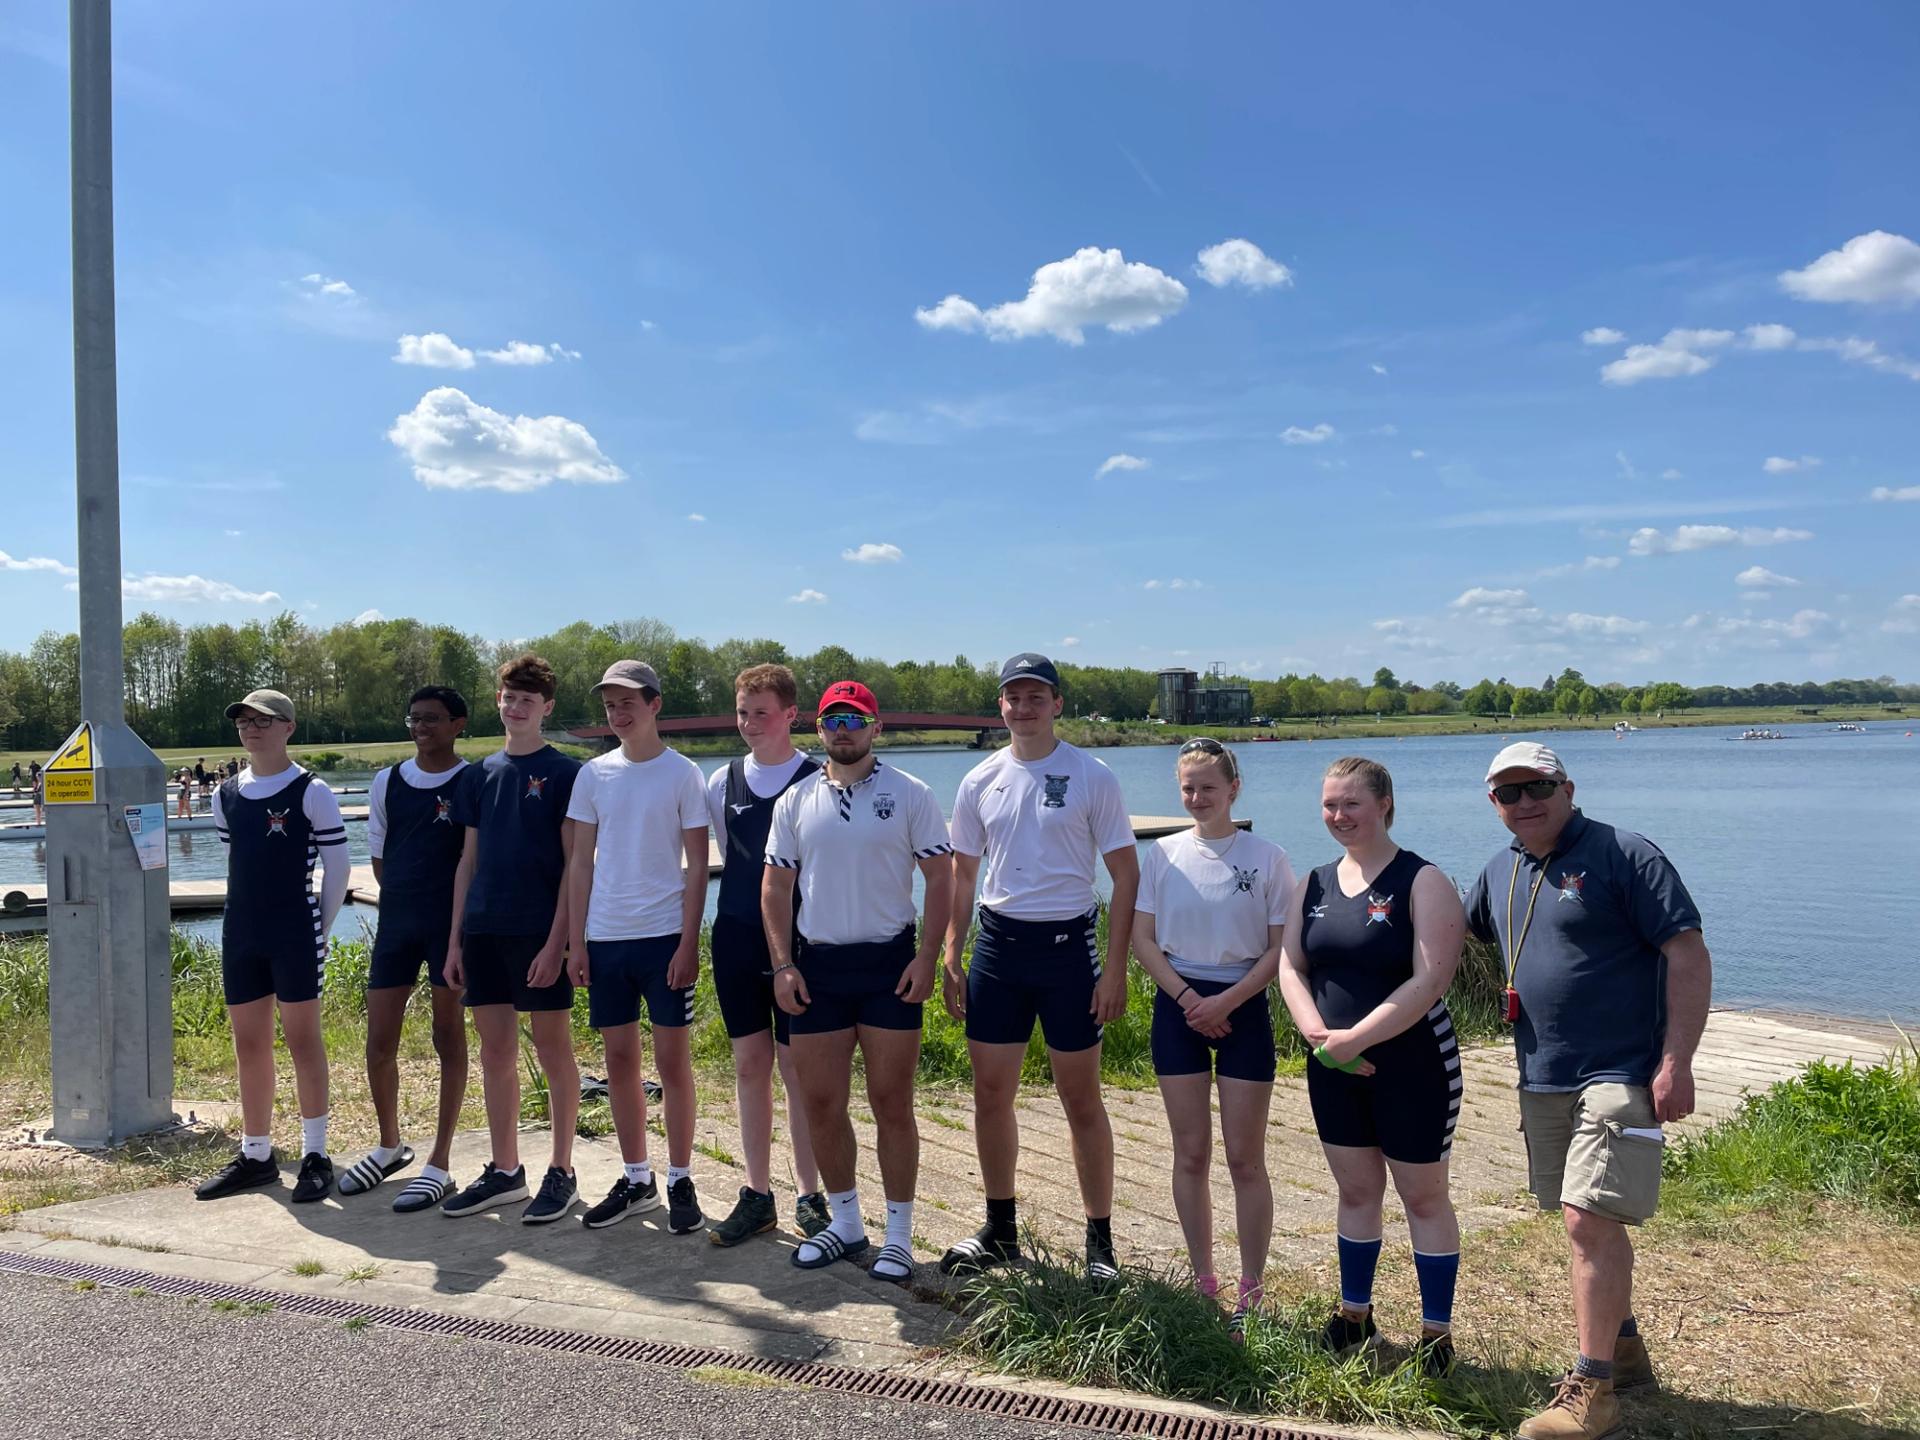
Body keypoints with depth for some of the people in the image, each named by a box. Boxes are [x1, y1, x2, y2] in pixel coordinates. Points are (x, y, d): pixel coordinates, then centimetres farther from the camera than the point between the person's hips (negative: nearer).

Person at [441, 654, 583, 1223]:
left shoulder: (563, 773, -4)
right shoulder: (479, 775, 12)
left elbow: (575, 864, -8)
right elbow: (468, 860, 14)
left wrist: (557, 941, -15)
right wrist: (456, 939, 9)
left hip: (539, 932, -5)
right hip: (484, 931, 6)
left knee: (553, 1050, 3)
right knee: (495, 1051, 11)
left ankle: (561, 1172, 14)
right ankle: (504, 1171, 23)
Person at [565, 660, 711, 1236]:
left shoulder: (683, 774, -3)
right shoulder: (593, 774, 7)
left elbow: (697, 865, -4)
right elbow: (580, 862, 9)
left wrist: (688, 943, -11)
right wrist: (576, 941, 4)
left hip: (664, 935, -4)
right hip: (605, 938, 4)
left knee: (673, 1062, 1)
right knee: (620, 1060, 10)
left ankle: (680, 1181, 14)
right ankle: (635, 1180, 22)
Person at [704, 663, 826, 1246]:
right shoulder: (723, 782, 8)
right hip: (736, 937, 4)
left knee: (797, 1066, 1)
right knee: (749, 1065, 9)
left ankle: (810, 1197, 14)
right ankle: (757, 1196, 20)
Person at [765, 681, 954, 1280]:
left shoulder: (909, 794, -1)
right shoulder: (796, 801, 8)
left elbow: (939, 878, -2)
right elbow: (776, 888, 10)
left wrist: (926, 958, -11)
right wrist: (783, 964, 1)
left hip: (888, 964, -3)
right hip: (816, 966, 3)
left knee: (891, 1103, 2)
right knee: (820, 1104, 9)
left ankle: (898, 1235, 14)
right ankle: (845, 1223, 26)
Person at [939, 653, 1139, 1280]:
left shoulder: (1091, 776, -6)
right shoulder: (980, 781, 6)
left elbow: (1126, 875, -5)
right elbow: (962, 875, 13)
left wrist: (1115, 969, -10)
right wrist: (951, 958, 5)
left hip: (1067, 945, -4)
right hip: (997, 945, 4)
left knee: (1080, 1098, 5)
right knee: (990, 1094, 10)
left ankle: (1100, 1239, 20)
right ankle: (1000, 1230, 27)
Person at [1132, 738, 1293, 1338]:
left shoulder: (1267, 858, -5)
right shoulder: (1163, 854, 2)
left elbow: (1281, 949, -6)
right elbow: (1142, 938, 2)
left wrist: (1225, 1001, -15)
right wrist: (1187, 997, -10)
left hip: (1242, 1006, -2)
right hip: (1178, 1006, 2)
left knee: (1244, 1158, 2)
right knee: (1190, 1154, 9)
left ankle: (1250, 1291, 14)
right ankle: (1203, 1281, 22)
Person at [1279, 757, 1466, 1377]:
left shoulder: (1422, 883, -12)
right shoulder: (1314, 884, 7)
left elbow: (1429, 981, -19)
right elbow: (1291, 964, 5)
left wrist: (1354, 1038, -22)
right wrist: (1316, 1031, -13)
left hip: (1411, 1064, -5)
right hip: (1334, 1068, 5)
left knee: (1423, 1196, 7)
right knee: (1356, 1191, 16)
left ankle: (1437, 1331, 20)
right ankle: (1355, 1315, 30)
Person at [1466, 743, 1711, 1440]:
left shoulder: (1624, 855, -11)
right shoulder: (1500, 871, 10)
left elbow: (1688, 955, -14)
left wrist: (1676, 1062, -20)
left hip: (1620, 1077, -7)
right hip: (1543, 1081, 7)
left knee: (1590, 1220, -12)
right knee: (1590, 1222, 17)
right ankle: (1624, 1351, 34)